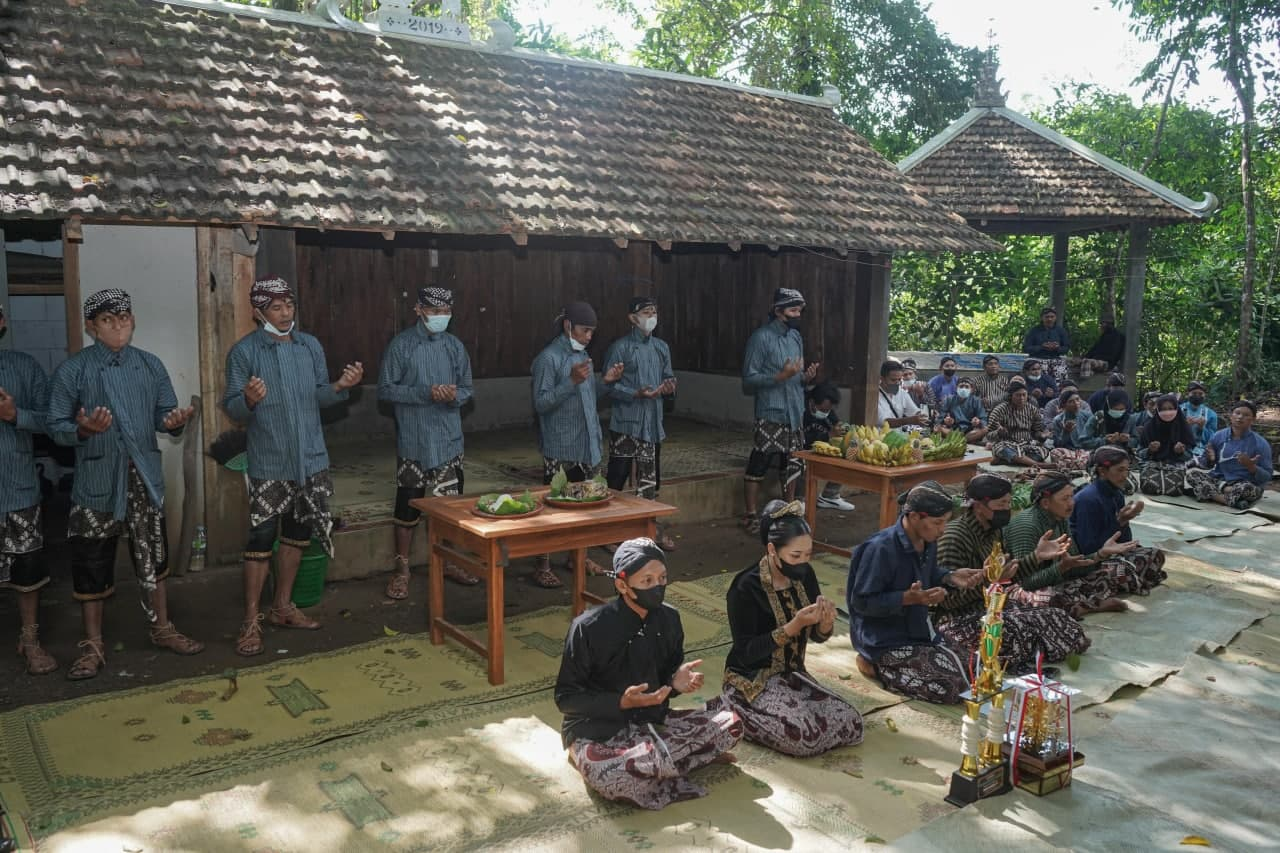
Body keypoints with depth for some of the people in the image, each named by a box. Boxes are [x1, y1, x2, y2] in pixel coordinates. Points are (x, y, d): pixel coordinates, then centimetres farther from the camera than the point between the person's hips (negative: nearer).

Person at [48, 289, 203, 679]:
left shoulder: (151, 365, 6)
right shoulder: (72, 369, -6)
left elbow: (165, 413, 8)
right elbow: (55, 426, -6)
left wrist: (174, 422, -15)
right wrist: (83, 430, -26)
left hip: (145, 476, 3)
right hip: (96, 479, -3)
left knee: (152, 555, 12)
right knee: (92, 561, 4)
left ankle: (162, 628, 28)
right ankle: (93, 645, 19)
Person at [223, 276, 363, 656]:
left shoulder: (311, 346, 6)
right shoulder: (244, 351, -8)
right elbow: (231, 408, -9)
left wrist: (340, 386, -9)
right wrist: (248, 400, -31)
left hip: (311, 459, 5)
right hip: (269, 463, -5)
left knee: (297, 533, 14)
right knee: (261, 538, -4)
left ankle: (282, 606, 29)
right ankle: (251, 621, 7)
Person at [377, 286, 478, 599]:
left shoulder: (454, 346, 6)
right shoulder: (401, 345, -6)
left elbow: (467, 389, 11)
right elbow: (385, 389, -8)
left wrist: (454, 395, -13)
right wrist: (426, 393, -20)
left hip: (449, 439, 4)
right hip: (413, 441, -4)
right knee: (408, 505, 1)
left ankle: (449, 561, 26)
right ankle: (402, 569, 15)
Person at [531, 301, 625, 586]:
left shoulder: (582, 355, 13)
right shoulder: (549, 358, -12)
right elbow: (541, 403, -17)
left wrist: (605, 381, 3)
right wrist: (572, 381, -26)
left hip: (587, 444, 8)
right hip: (560, 448, -8)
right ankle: (542, 566, 4)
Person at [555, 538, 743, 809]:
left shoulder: (669, 618, -3)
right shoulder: (589, 628, -18)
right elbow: (566, 698, -11)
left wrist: (677, 682, -12)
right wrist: (622, 702, -24)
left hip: (652, 721, 5)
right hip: (598, 732, -5)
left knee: (730, 723, -12)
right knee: (613, 780, -38)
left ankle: (646, 763, -11)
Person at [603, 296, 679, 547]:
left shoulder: (661, 347, 12)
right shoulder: (620, 347, -7)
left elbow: (668, 377, 20)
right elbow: (609, 385, -10)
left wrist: (669, 386, -3)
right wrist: (637, 394, -22)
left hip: (652, 423, 6)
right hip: (626, 422, -6)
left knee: (649, 478, 12)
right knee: (617, 475, -4)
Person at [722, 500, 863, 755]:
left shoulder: (804, 575, -2)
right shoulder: (745, 588, -21)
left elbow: (817, 636, 8)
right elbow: (746, 653, -21)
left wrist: (826, 622, -17)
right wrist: (795, 625, -28)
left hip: (792, 674, 7)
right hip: (752, 680, -7)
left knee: (852, 724, -8)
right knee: (805, 736, -26)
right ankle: (740, 717, 1)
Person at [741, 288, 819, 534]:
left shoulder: (796, 337, 12)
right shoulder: (761, 338, -10)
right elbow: (749, 380, -12)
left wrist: (806, 376, 0)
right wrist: (780, 376, -22)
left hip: (795, 414, 7)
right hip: (771, 415, -7)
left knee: (793, 466, 13)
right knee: (758, 466, -2)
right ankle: (750, 516, 8)